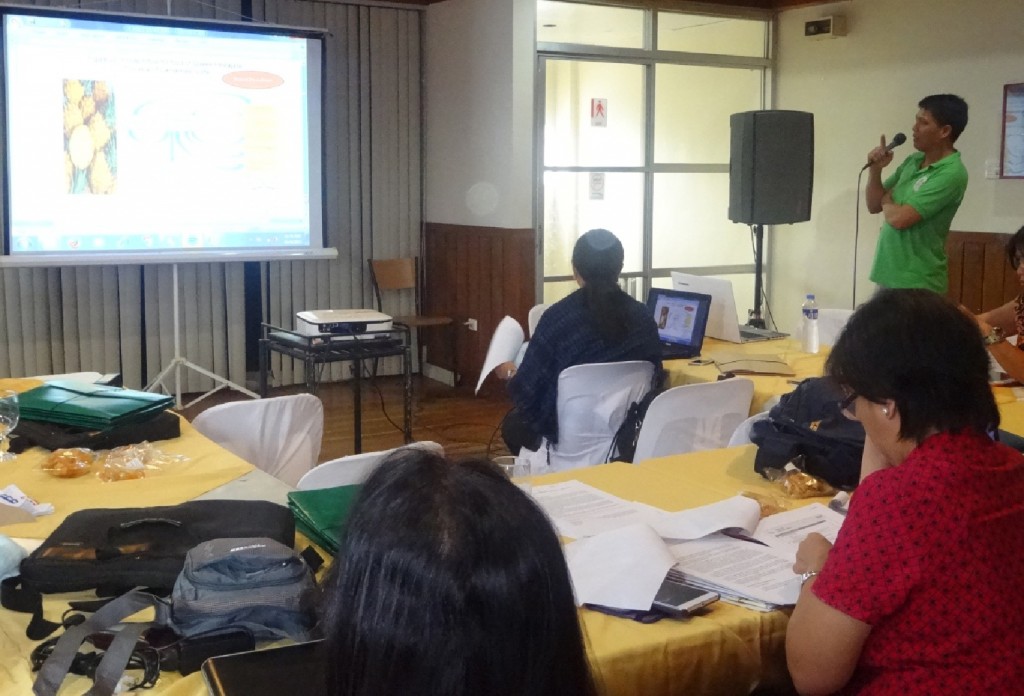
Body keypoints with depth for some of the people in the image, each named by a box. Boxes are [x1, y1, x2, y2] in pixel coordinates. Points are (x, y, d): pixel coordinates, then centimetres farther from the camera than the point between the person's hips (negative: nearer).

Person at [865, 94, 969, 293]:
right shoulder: (913, 161, 8)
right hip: (888, 277, 8)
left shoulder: (951, 174, -17)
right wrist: (875, 169, -5)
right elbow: (874, 206, 12)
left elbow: (899, 218, -23)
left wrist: (887, 200, -1)